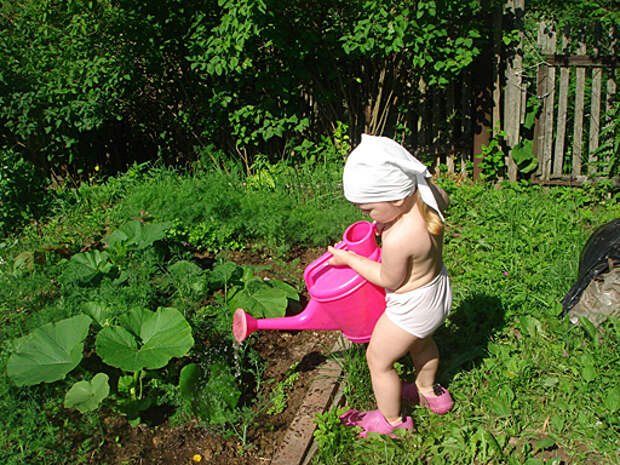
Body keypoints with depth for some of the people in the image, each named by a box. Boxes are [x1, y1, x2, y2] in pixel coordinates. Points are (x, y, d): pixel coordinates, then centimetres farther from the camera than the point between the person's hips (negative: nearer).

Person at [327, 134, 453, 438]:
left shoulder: (398, 240, -41)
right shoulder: (429, 193, -19)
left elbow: (389, 279, -21)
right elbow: (443, 200, 8)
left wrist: (348, 259, -10)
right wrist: (388, 220, 2)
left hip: (412, 307, -8)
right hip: (438, 285, 9)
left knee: (378, 359, 15)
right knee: (420, 342, 35)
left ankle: (392, 421, 36)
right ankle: (427, 391, 59)